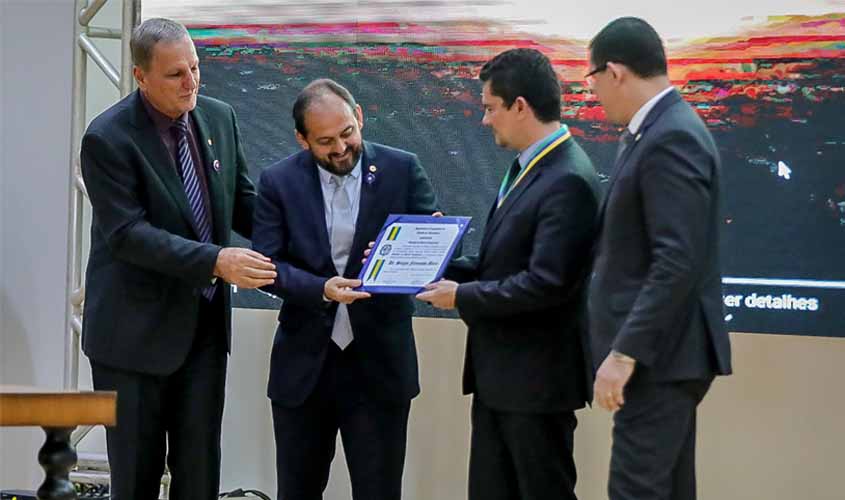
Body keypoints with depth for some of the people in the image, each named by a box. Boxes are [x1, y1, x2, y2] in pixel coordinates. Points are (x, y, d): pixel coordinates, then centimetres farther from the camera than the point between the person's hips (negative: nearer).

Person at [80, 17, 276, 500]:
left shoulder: (219, 117, 3)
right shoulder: (108, 138, -16)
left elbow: (242, 202, 11)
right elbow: (126, 233, -22)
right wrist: (216, 261, -30)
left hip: (205, 322, 5)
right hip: (137, 328, -5)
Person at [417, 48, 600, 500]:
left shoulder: (568, 181, -20)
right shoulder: (528, 167, 11)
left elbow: (545, 283, -25)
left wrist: (463, 297, -16)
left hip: (536, 378, -10)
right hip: (498, 376, 10)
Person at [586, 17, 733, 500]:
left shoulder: (671, 138, -17)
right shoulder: (660, 130, 14)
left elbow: (678, 261, -24)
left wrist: (625, 352, -24)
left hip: (660, 352, -10)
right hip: (660, 349, 10)